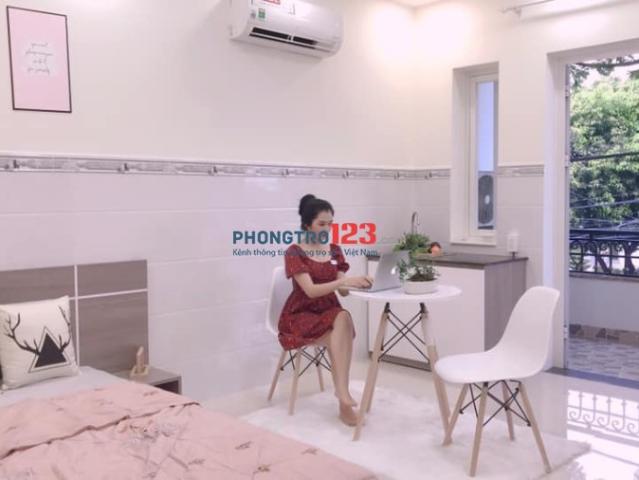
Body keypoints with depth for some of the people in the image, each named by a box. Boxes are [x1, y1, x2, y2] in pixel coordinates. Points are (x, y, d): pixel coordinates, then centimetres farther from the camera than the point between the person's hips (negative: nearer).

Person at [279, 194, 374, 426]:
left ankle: (342, 393, -33)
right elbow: (311, 290, -23)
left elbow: (342, 291, 1)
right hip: (300, 316, -4)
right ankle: (343, 395, -25)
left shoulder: (334, 250, 7)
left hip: (329, 313, 4)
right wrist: (344, 281, -34)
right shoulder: (294, 253, -11)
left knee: (344, 318, -32)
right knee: (341, 338, -31)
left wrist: (357, 284, -21)